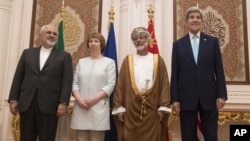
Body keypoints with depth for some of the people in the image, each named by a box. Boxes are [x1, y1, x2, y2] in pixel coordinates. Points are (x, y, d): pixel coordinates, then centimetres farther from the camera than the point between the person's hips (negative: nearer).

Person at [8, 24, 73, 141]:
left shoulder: (64, 56, 8)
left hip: (49, 105, -2)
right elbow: (18, 77, 11)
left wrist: (63, 102, -12)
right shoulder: (27, 53, 16)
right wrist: (13, 99, 3)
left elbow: (67, 81, -1)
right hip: (26, 104, 3)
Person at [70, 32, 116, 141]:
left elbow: (110, 85, -4)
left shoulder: (109, 62, 5)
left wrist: (94, 99, -13)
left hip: (99, 107, -3)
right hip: (81, 107, 3)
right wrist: (79, 99, -7)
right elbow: (75, 83, 10)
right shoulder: (81, 62, 16)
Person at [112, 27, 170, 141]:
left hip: (152, 108, 0)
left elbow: (164, 84, 2)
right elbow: (120, 84, 4)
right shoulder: (128, 60, 9)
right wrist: (119, 107, -4)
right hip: (131, 108, 1)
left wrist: (163, 107, -6)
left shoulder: (157, 60, 8)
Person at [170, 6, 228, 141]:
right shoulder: (178, 44, 7)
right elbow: (174, 73, 3)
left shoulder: (212, 41, 8)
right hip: (186, 97, 0)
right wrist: (174, 98, -3)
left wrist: (221, 94, -3)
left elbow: (219, 70, 5)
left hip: (209, 96, 0)